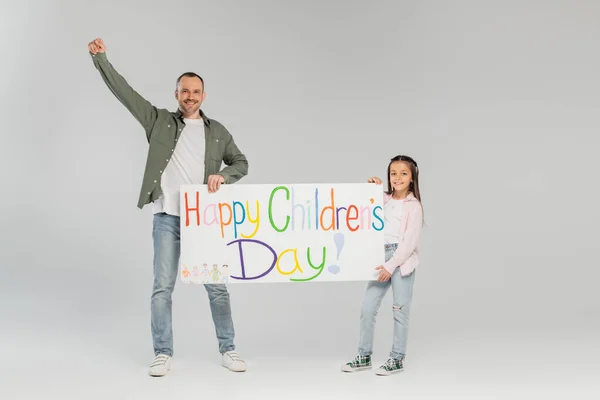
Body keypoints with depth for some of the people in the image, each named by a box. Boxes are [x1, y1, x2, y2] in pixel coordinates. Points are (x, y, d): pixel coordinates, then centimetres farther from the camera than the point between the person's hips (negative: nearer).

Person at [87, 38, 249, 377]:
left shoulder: (218, 131, 10)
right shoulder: (159, 121, 6)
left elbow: (241, 163, 13)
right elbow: (124, 91, 2)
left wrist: (222, 176, -7)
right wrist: (100, 58, -5)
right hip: (167, 217, -1)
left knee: (217, 286, 5)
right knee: (163, 287, 1)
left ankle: (228, 349, 17)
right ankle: (163, 354, 12)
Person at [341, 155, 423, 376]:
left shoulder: (413, 206, -6)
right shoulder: (384, 199, 9)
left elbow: (410, 241, -12)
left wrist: (391, 265, -17)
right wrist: (371, 187, 9)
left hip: (402, 259, -5)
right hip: (381, 257, 6)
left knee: (400, 310, 3)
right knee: (367, 307, 5)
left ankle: (397, 359, 14)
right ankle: (364, 357, 16)